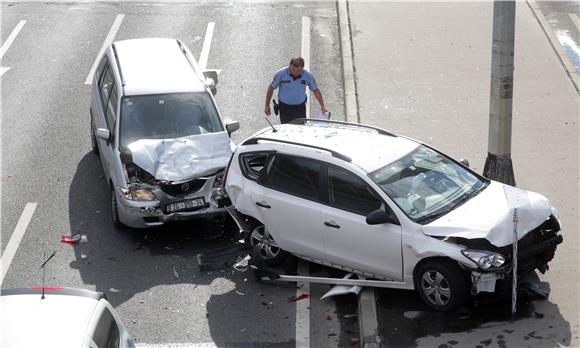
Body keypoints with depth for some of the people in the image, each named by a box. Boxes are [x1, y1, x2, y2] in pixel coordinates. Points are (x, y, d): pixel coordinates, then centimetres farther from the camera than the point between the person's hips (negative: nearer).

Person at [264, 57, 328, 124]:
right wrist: (267, 106, 1)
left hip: (300, 107, 1)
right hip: (284, 107, -1)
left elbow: (316, 90, 4)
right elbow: (271, 88, -1)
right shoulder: (281, 74, -13)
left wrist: (322, 106, 3)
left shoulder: (308, 75, -9)